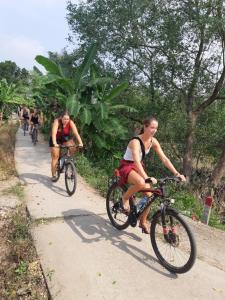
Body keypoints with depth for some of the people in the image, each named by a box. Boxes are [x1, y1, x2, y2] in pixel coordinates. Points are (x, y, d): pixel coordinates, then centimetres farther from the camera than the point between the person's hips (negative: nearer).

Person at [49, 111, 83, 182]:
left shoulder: (71, 123, -23)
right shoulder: (57, 121, -29)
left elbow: (76, 133, -32)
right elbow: (54, 133, -40)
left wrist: (80, 142, -46)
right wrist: (54, 143, -55)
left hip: (65, 138, 2)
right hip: (56, 139, -2)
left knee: (72, 148, -26)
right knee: (55, 156, -4)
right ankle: (53, 175, 8)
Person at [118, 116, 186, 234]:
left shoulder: (153, 141, -7)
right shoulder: (136, 141, -27)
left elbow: (164, 158, -8)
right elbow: (136, 161, -40)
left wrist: (177, 174, -17)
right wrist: (147, 177, -54)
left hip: (138, 167, 7)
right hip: (127, 166, -7)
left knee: (149, 194, -3)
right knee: (141, 182, -38)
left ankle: (143, 221, 18)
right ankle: (125, 198, -7)